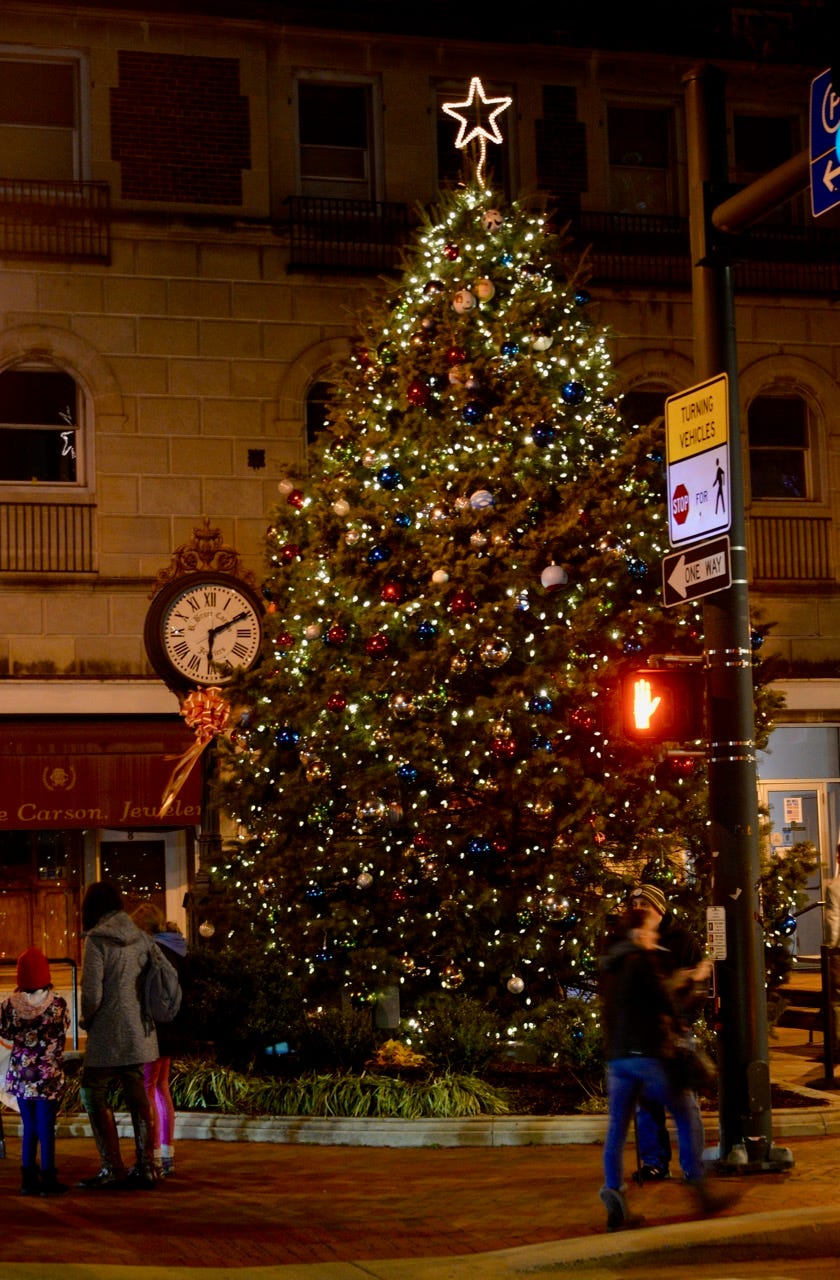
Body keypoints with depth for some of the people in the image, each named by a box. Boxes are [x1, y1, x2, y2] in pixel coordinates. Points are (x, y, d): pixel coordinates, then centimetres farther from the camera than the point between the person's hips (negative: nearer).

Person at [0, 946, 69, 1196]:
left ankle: (28, 1178, 17)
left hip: (21, 1075, 3)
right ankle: (47, 1179, 6)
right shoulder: (57, 1003, -13)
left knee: (29, 1127, 13)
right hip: (49, 1075, -3)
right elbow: (63, 1031, 0)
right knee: (46, 1127, 3)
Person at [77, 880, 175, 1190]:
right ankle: (145, 1168, 13)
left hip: (107, 1036, -7)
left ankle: (112, 1169, 1)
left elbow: (92, 994, -16)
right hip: (140, 1034, 7)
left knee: (93, 1096, 4)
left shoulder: (97, 941, -13)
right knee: (138, 1100, 11)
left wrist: (85, 1020, 2)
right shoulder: (141, 938, 6)